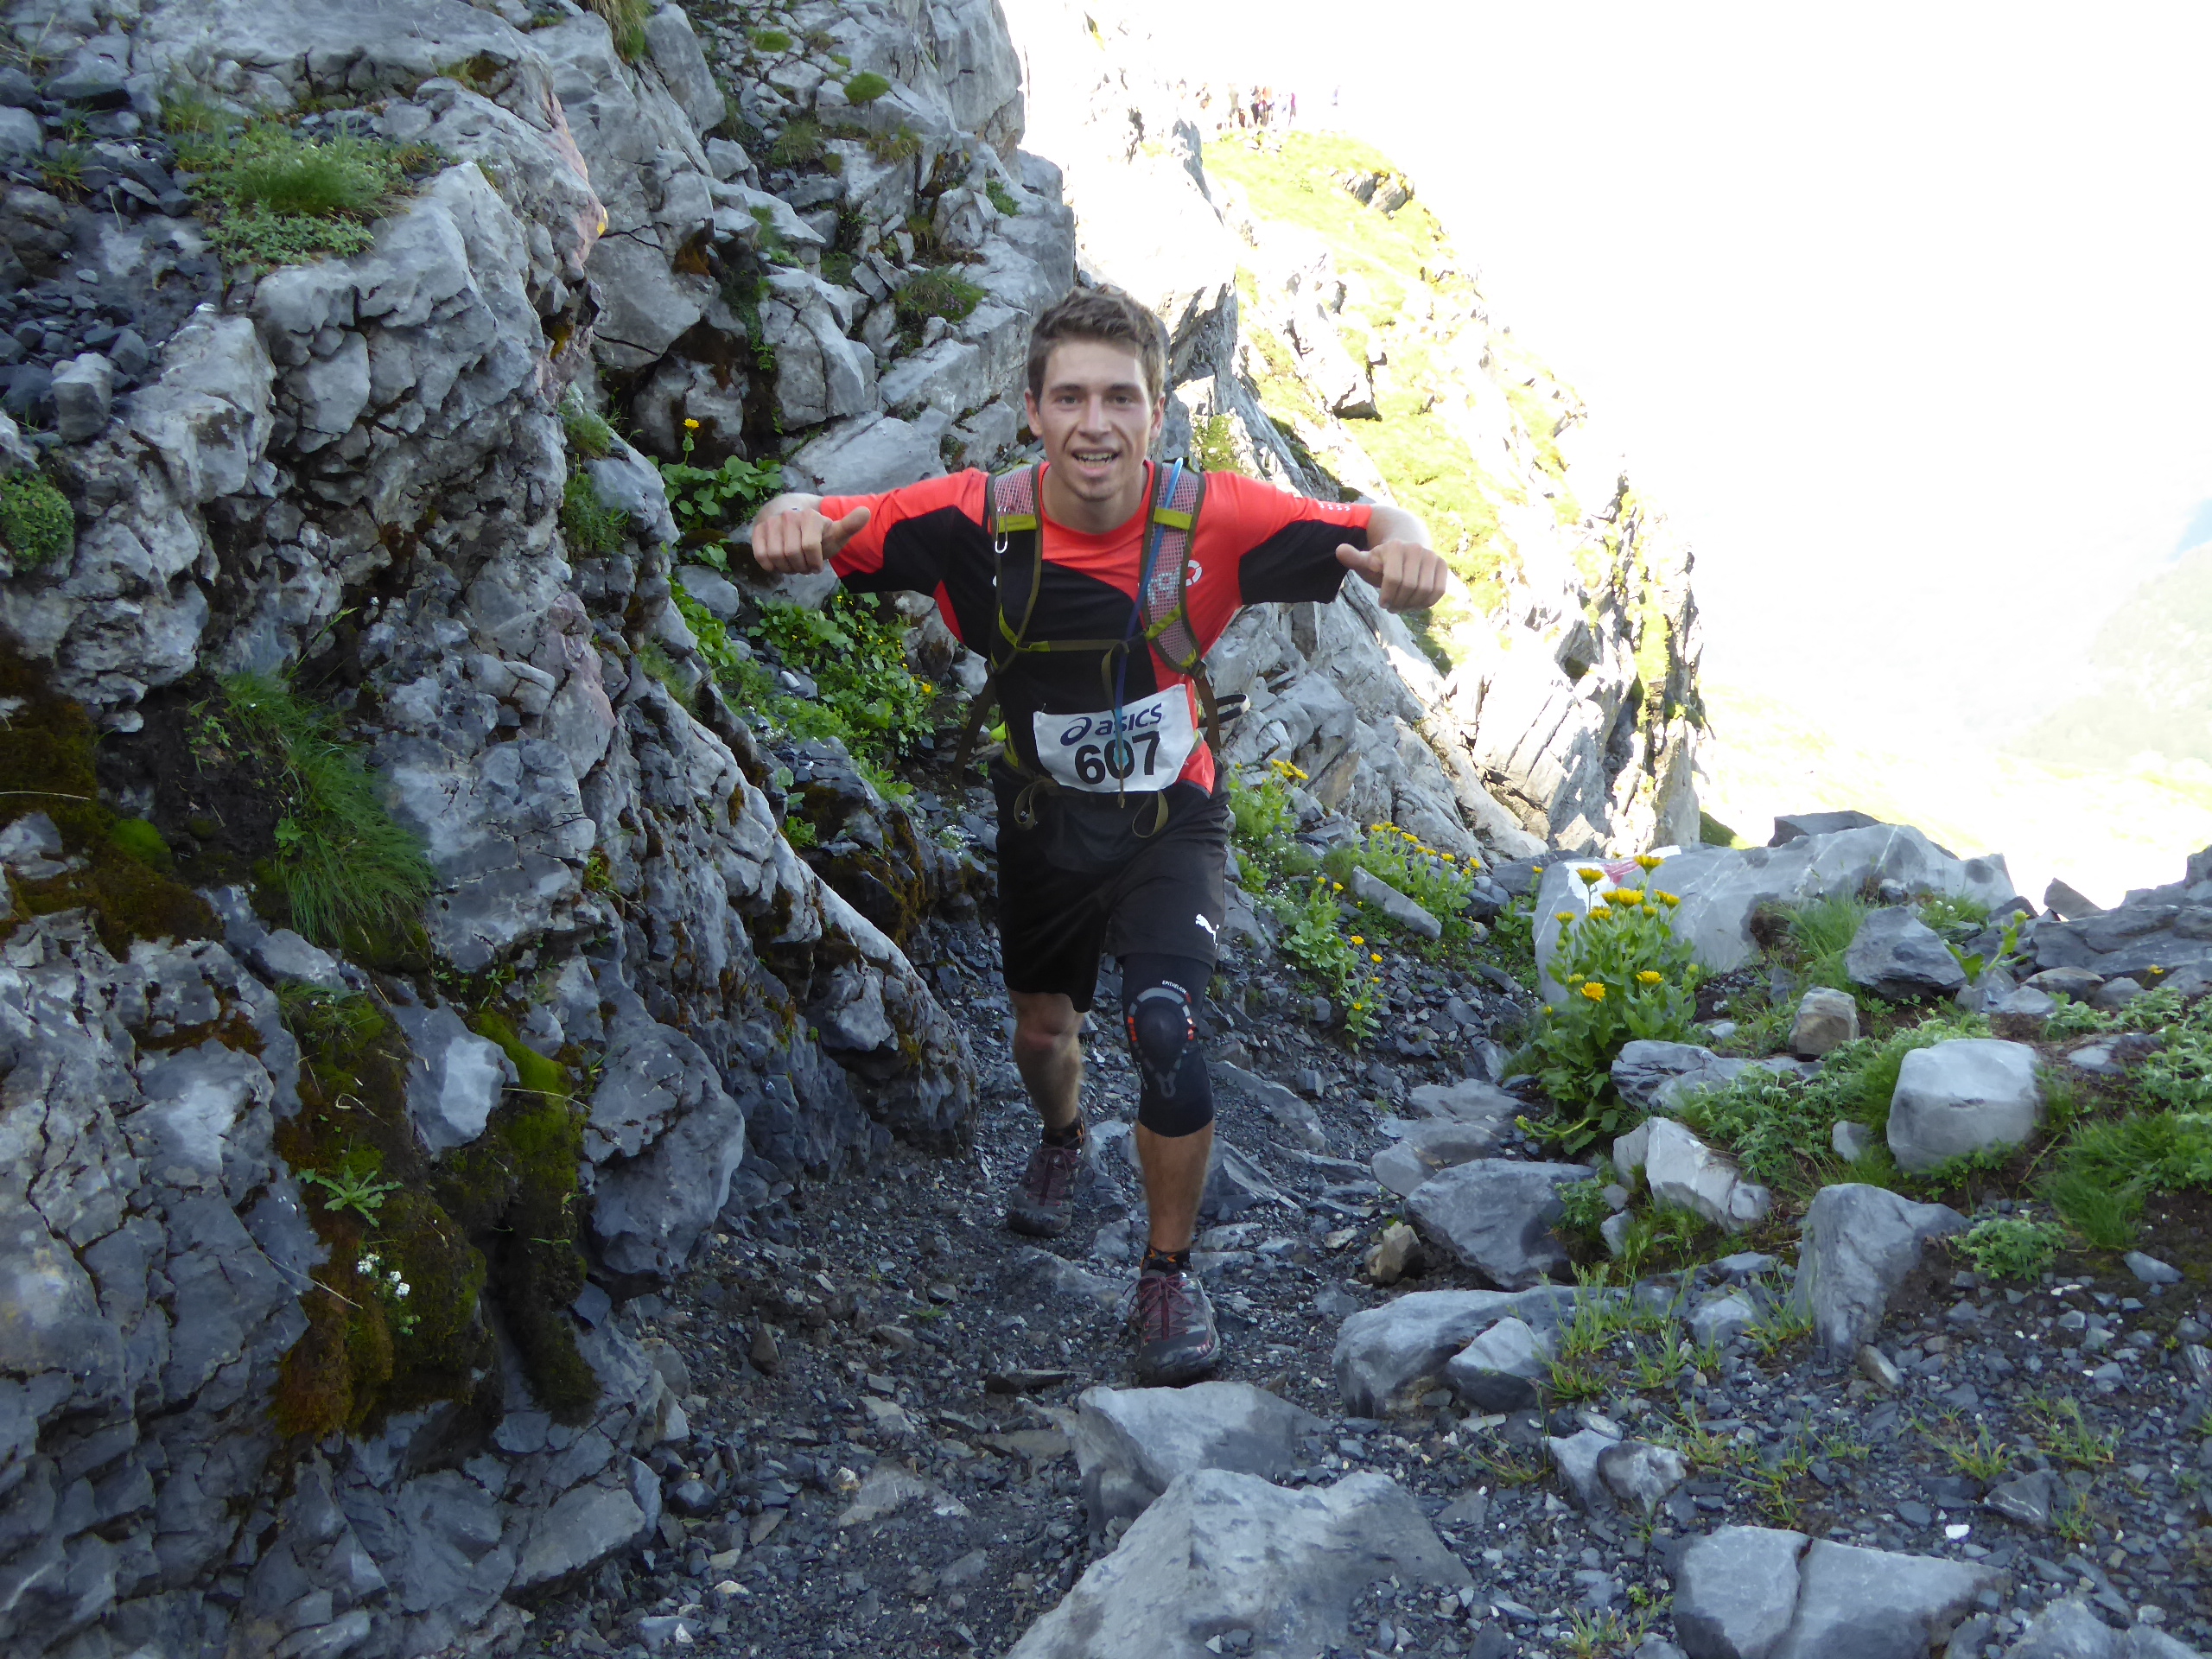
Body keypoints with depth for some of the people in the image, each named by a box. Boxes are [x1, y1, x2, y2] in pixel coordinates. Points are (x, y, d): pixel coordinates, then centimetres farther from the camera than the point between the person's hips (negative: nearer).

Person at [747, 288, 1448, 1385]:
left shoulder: (1213, 519, -25)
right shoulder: (979, 521, -23)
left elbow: (1373, 531, -16)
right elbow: (821, 528, -20)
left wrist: (1404, 547, -41)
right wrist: (791, 521, -46)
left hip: (1172, 821, -2)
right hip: (1047, 821, 3)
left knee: (1166, 1030, -23)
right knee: (1043, 1029, 20)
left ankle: (1169, 1275, 1)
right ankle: (1062, 1142, 59)